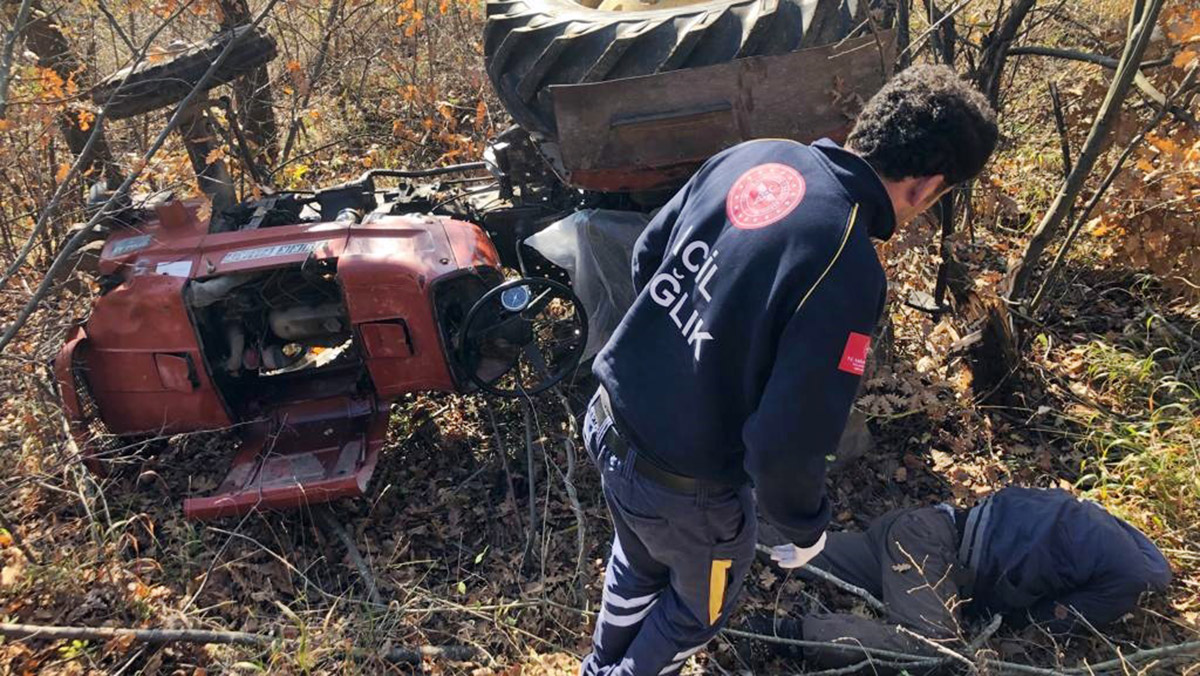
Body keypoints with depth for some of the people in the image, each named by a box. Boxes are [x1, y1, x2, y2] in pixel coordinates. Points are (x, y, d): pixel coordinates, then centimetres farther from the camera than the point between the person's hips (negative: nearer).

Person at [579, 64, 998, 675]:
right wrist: (806, 524, -3)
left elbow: (646, 257, 5)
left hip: (610, 420, 7)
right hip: (683, 485, -6)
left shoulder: (752, 156, -6)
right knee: (701, 602, 29)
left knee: (639, 563, 37)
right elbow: (785, 441, -25)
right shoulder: (847, 272, -27)